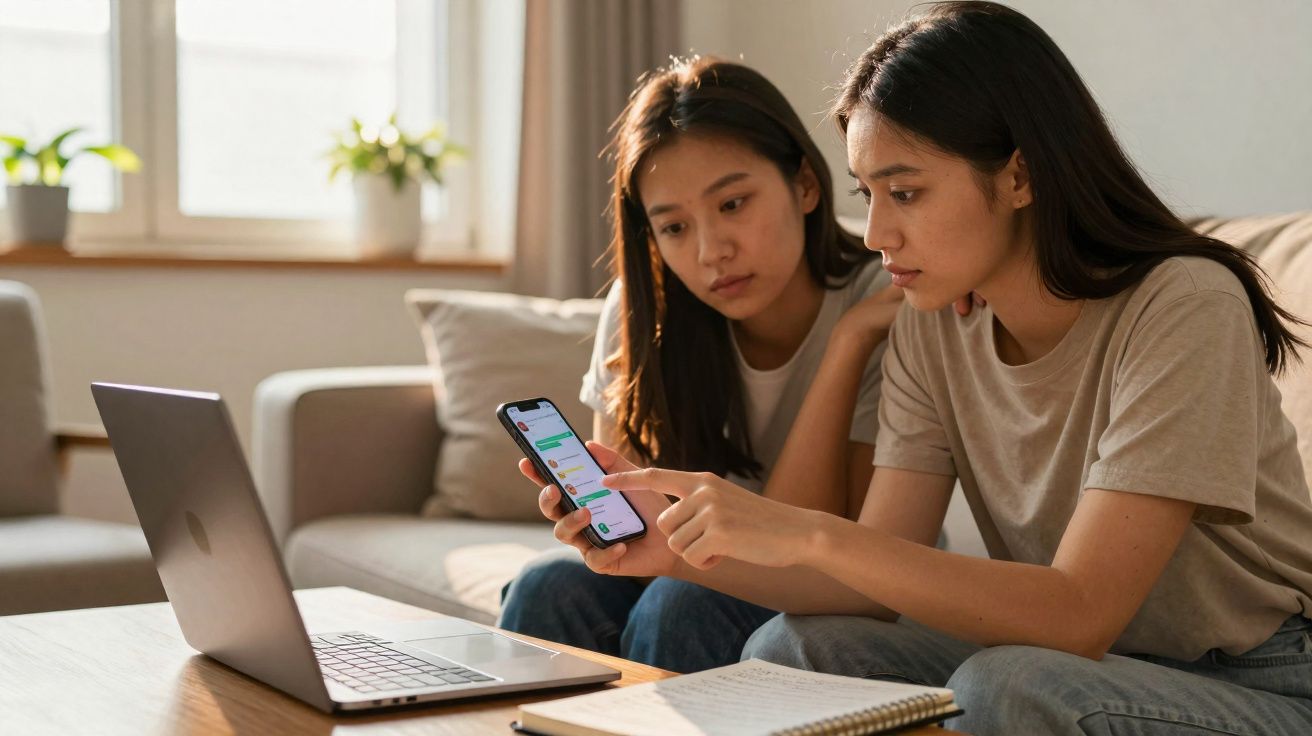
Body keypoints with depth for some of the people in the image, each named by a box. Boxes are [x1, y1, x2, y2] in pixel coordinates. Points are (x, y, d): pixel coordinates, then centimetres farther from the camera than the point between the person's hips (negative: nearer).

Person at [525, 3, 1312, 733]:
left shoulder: (1184, 308, -22)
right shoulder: (934, 329, -2)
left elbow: (1078, 615, -28)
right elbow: (879, 581, -7)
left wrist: (808, 534, -33)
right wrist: (682, 546, -21)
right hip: (1084, 665, 5)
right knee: (789, 649, -14)